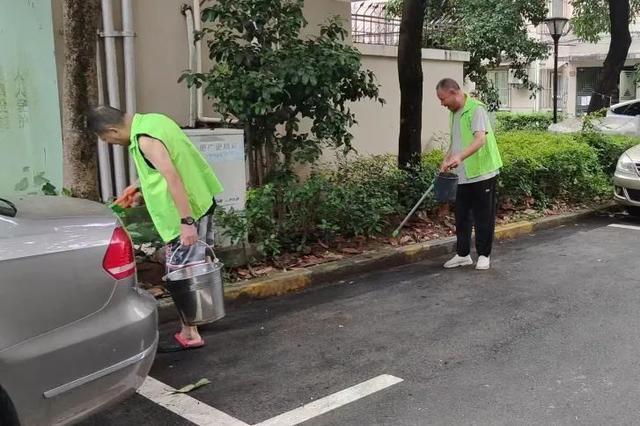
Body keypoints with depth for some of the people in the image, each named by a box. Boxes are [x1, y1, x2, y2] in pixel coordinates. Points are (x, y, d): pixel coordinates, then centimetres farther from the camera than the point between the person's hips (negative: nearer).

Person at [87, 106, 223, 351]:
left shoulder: (144, 139, -21)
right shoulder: (151, 120, 9)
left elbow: (173, 177, -28)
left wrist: (186, 221, -30)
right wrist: (140, 185, 27)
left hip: (187, 209, -10)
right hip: (201, 201, 10)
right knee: (194, 266, 21)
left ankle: (189, 335, 8)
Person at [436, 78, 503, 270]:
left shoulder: (476, 109, -15)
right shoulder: (453, 113, 12)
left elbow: (480, 139, -29)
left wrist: (459, 157, -42)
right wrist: (446, 161, 10)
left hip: (482, 173, -8)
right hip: (462, 175, 8)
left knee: (483, 217, 3)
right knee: (462, 216, 12)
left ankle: (484, 255, 14)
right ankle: (463, 254, 22)